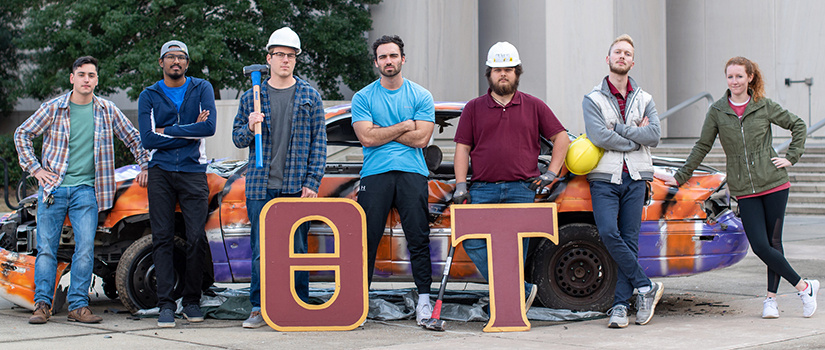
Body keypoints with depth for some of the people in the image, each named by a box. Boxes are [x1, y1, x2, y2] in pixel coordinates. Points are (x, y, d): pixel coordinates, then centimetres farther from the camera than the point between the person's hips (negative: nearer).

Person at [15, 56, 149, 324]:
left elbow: (134, 139, 17)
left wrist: (145, 167, 10)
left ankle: (78, 305, -2)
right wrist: (35, 168, 2)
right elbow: (22, 134, 8)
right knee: (46, 247, -1)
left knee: (85, 248, -7)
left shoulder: (107, 111, 6)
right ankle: (42, 304, 4)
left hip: (86, 189, 1)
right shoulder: (54, 108, 1)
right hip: (53, 186, -1)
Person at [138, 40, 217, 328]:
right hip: (161, 173, 0)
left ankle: (192, 301, 8)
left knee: (196, 239, -5)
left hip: (193, 173, 0)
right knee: (162, 239, -3)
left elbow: (209, 127, -8)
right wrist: (190, 132, -6)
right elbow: (148, 140, -4)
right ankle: (166, 304, -1)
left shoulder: (202, 89, 8)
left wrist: (168, 131, -7)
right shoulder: (149, 96, 8)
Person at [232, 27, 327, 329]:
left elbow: (319, 142, 5)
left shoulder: (310, 96, 7)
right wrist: (250, 128, -9)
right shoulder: (252, 97, 10)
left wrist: (312, 182, -4)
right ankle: (259, 308, 8)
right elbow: (238, 139, 14)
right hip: (261, 187, 1)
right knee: (260, 250, 1)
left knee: (297, 250, 1)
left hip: (297, 187, -1)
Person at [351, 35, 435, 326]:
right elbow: (367, 138, -4)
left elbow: (421, 138, -3)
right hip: (375, 175, 0)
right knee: (367, 239, -3)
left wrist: (382, 131, -2)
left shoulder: (421, 96, 8)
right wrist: (404, 126, -2)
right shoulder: (363, 97, 9)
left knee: (418, 239, -3)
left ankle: (424, 300, 1)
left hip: (412, 174, 0)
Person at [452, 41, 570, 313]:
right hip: (482, 190, 1)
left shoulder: (534, 107, 11)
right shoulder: (474, 108, 12)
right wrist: (460, 184, 0)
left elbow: (561, 137, 15)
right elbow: (462, 148, 10)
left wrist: (552, 172, 5)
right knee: (473, 242, -12)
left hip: (521, 190, -1)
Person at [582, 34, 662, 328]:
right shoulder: (593, 99, 4)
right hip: (604, 179, -2)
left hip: (635, 179, 2)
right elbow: (598, 136, -12)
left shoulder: (644, 100, 13)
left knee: (630, 240, -2)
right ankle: (646, 287, -5)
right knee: (608, 233, -19)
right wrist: (635, 135, -4)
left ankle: (620, 305, 1)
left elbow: (654, 135, -3)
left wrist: (617, 129, -8)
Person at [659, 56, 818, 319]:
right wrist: (680, 177, 11)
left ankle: (771, 297, 14)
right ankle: (804, 286, 5)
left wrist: (791, 158, 5)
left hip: (774, 183, -1)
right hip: (744, 190, 1)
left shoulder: (765, 107, 2)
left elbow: (798, 126, 14)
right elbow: (702, 147, 11)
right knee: (760, 246, -9)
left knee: (774, 243, 1)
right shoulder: (717, 111, 4)